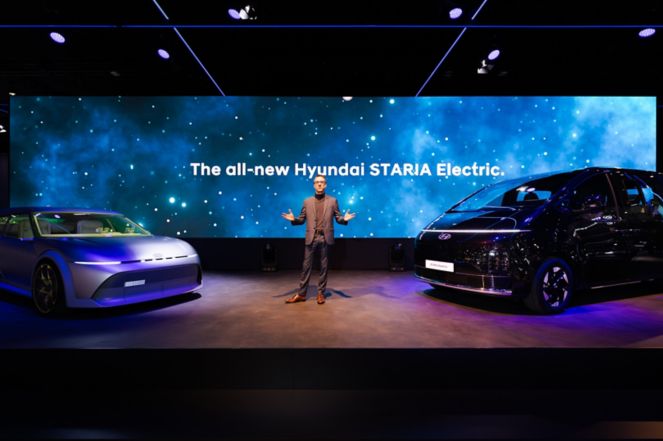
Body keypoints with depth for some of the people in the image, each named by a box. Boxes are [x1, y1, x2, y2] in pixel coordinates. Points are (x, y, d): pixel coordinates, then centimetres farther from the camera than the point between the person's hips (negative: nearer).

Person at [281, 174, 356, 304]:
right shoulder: (307, 201, 10)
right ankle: (301, 294, 11)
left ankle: (321, 293, 15)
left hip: (325, 238, -1)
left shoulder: (332, 200, 7)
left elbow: (338, 218, 5)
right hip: (311, 237, 1)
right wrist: (293, 219, -11)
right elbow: (301, 219, 9)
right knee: (306, 265, 3)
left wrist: (345, 219, -16)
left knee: (323, 266, 5)